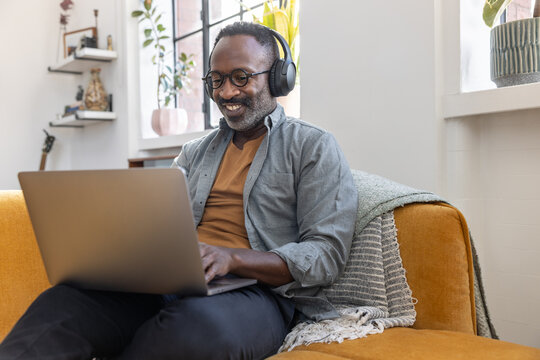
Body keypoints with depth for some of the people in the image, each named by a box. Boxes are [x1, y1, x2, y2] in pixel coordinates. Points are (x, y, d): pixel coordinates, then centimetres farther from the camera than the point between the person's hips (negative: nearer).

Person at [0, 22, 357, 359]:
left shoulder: (314, 147, 5)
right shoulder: (195, 152, 23)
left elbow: (327, 254, -6)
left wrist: (231, 257, -21)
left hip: (257, 289, -4)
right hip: (168, 286, 5)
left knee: (194, 323, -40)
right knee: (65, 300, -26)